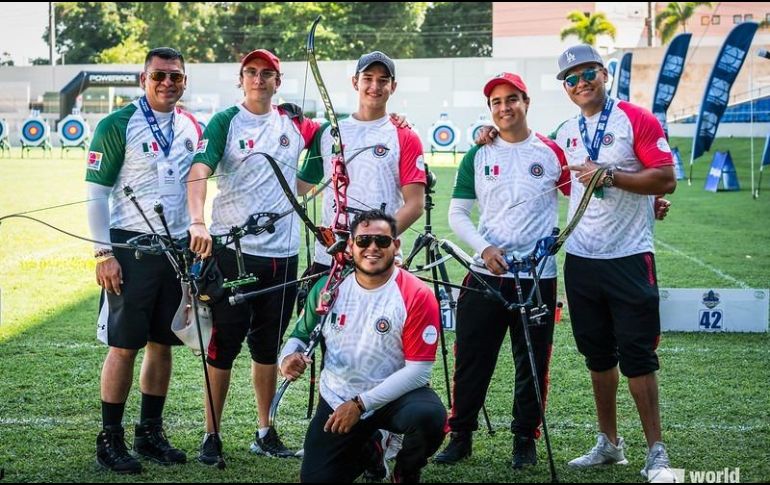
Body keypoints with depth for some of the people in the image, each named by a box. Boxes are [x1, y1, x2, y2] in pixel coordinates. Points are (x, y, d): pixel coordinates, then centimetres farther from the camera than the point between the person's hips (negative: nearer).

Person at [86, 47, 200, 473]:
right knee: (124, 345, -3)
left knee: (162, 343, 10)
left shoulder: (192, 128, 10)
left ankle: (150, 433, 21)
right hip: (130, 248, -5)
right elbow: (96, 193, -7)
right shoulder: (117, 126, -6)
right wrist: (103, 253, -13)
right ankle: (110, 439, 6)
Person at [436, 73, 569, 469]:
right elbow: (457, 213, 5)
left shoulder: (552, 153, 3)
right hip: (486, 274, 1)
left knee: (532, 363, 6)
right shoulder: (478, 156, 6)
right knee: (471, 358, 2)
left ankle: (525, 439, 18)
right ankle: (460, 436, 13)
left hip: (538, 276, -1)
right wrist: (484, 248, -10)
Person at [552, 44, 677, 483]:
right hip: (581, 260, 6)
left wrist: (609, 175, -18)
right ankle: (609, 443, 23)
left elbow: (667, 180, -12)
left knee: (637, 356, -5)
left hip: (629, 257, -6)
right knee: (598, 356, 12)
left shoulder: (636, 120, -6)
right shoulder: (566, 134, 12)